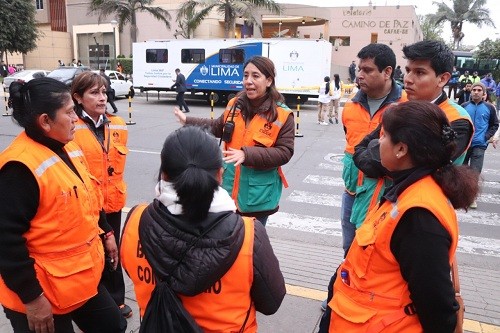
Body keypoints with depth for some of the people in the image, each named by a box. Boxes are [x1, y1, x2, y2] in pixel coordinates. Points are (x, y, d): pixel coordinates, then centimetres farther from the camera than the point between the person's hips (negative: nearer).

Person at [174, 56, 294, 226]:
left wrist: (247, 154, -27)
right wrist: (188, 120, 20)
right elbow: (218, 127, 17)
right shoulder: (235, 105, 1)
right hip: (229, 187, 5)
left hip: (258, 195, -4)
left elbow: (285, 152, -18)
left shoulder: (282, 115, -14)